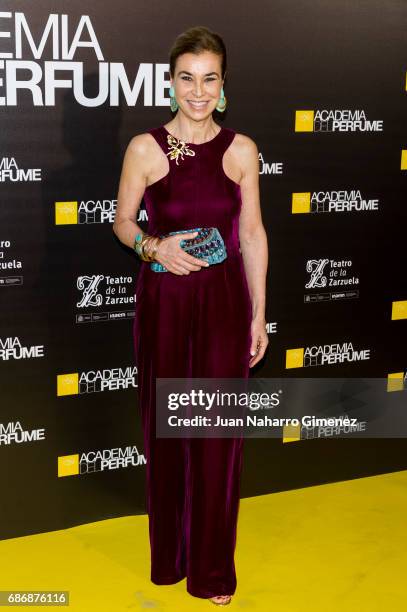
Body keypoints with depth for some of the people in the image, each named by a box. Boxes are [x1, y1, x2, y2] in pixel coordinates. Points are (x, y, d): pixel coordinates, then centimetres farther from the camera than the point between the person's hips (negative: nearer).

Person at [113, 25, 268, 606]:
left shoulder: (241, 150, 0)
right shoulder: (144, 148, -4)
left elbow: (252, 232, 5)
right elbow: (122, 221, 6)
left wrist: (259, 312, 4)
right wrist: (155, 246, -16)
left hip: (224, 300, 1)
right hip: (163, 299, 0)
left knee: (218, 429, 5)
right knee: (166, 425, 8)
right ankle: (169, 553, 29)